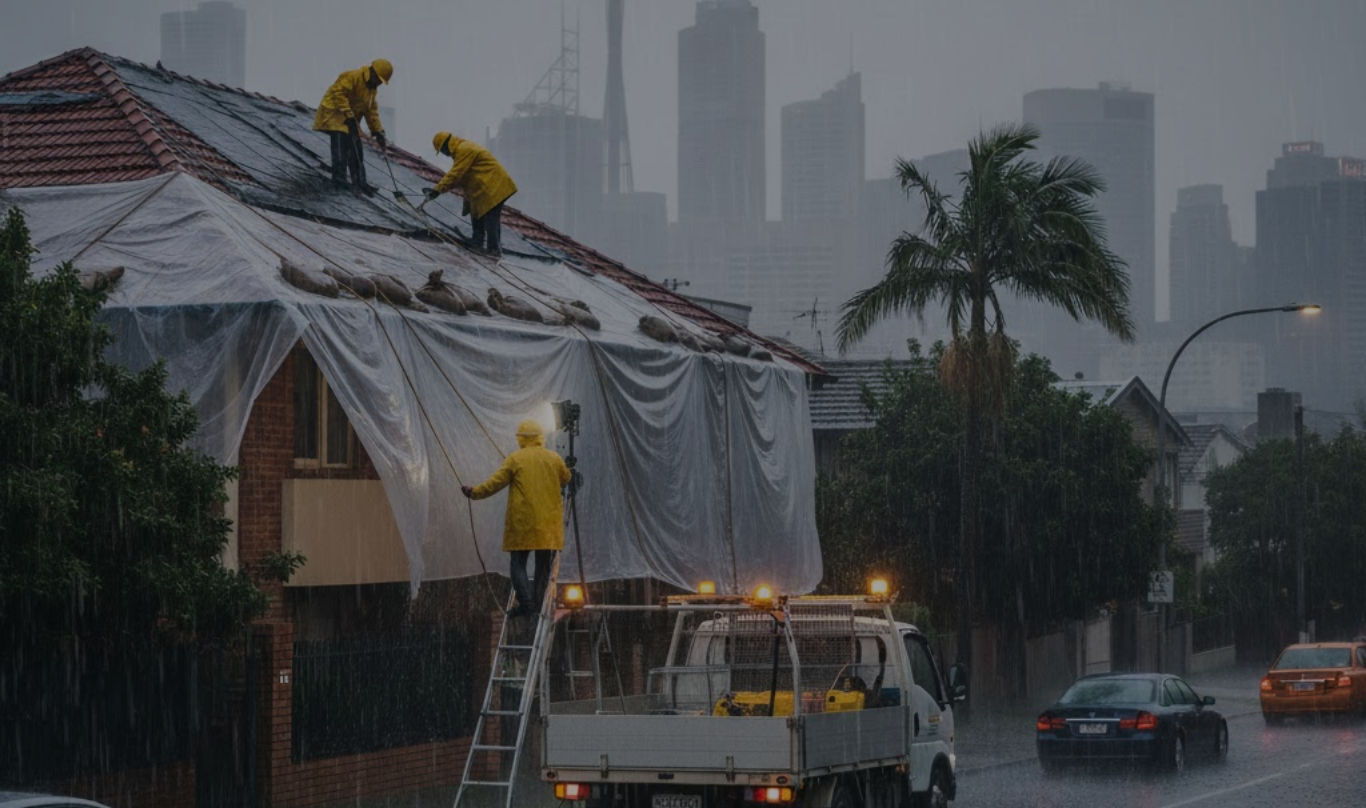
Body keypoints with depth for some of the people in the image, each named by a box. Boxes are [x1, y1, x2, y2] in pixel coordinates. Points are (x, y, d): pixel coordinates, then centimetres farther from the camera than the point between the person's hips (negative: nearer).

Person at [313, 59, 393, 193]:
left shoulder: (372, 88, 15)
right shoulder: (353, 77, -16)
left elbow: (371, 111, 18)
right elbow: (338, 92, -25)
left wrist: (378, 131, 12)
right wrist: (348, 114, -28)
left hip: (350, 121, 10)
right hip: (334, 113, -10)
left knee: (355, 152, 9)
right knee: (341, 147, -21)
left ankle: (359, 182, 15)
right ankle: (339, 180, -22)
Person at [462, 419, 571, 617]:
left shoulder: (515, 459, -5)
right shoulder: (554, 458, 4)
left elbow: (495, 483, -5)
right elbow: (565, 479, 21)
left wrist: (474, 492, 10)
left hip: (522, 522, -3)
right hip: (548, 523, 3)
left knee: (519, 564, 2)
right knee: (543, 566, 8)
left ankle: (526, 603, -13)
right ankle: (538, 605, 3)